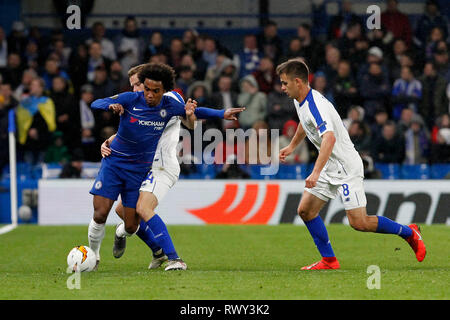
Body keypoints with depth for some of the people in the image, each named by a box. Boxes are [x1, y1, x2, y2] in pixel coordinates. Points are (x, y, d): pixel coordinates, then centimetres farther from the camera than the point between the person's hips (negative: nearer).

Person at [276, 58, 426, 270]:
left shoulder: (316, 106, -27)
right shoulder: (300, 100, 4)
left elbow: (329, 139, -42)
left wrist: (315, 173, -49)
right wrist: (292, 146, 39)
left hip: (346, 168, -10)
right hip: (330, 168, 10)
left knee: (358, 222, -10)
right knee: (305, 210, 3)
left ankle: (409, 232, 8)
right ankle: (329, 261, 9)